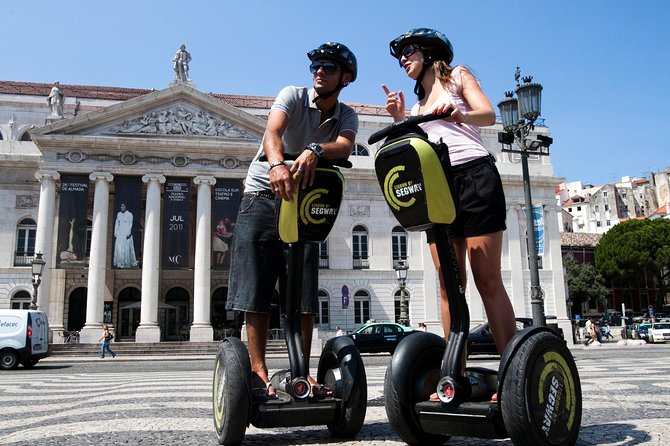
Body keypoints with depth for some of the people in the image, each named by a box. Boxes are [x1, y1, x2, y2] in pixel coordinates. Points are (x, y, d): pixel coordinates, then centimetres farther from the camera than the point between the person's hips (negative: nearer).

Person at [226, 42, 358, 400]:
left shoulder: (347, 117, 4)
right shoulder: (293, 95, -4)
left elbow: (344, 147, -20)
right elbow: (272, 132, -24)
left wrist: (314, 151, -43)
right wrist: (277, 164, -47)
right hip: (263, 195, -3)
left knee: (304, 293, -1)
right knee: (257, 289, -7)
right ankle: (258, 372, -3)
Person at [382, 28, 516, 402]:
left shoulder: (458, 75, 13)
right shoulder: (418, 103, 28)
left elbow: (489, 114, -4)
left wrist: (459, 114, -25)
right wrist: (400, 120, 3)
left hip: (474, 175, -5)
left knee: (488, 280, -13)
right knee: (448, 286, -2)